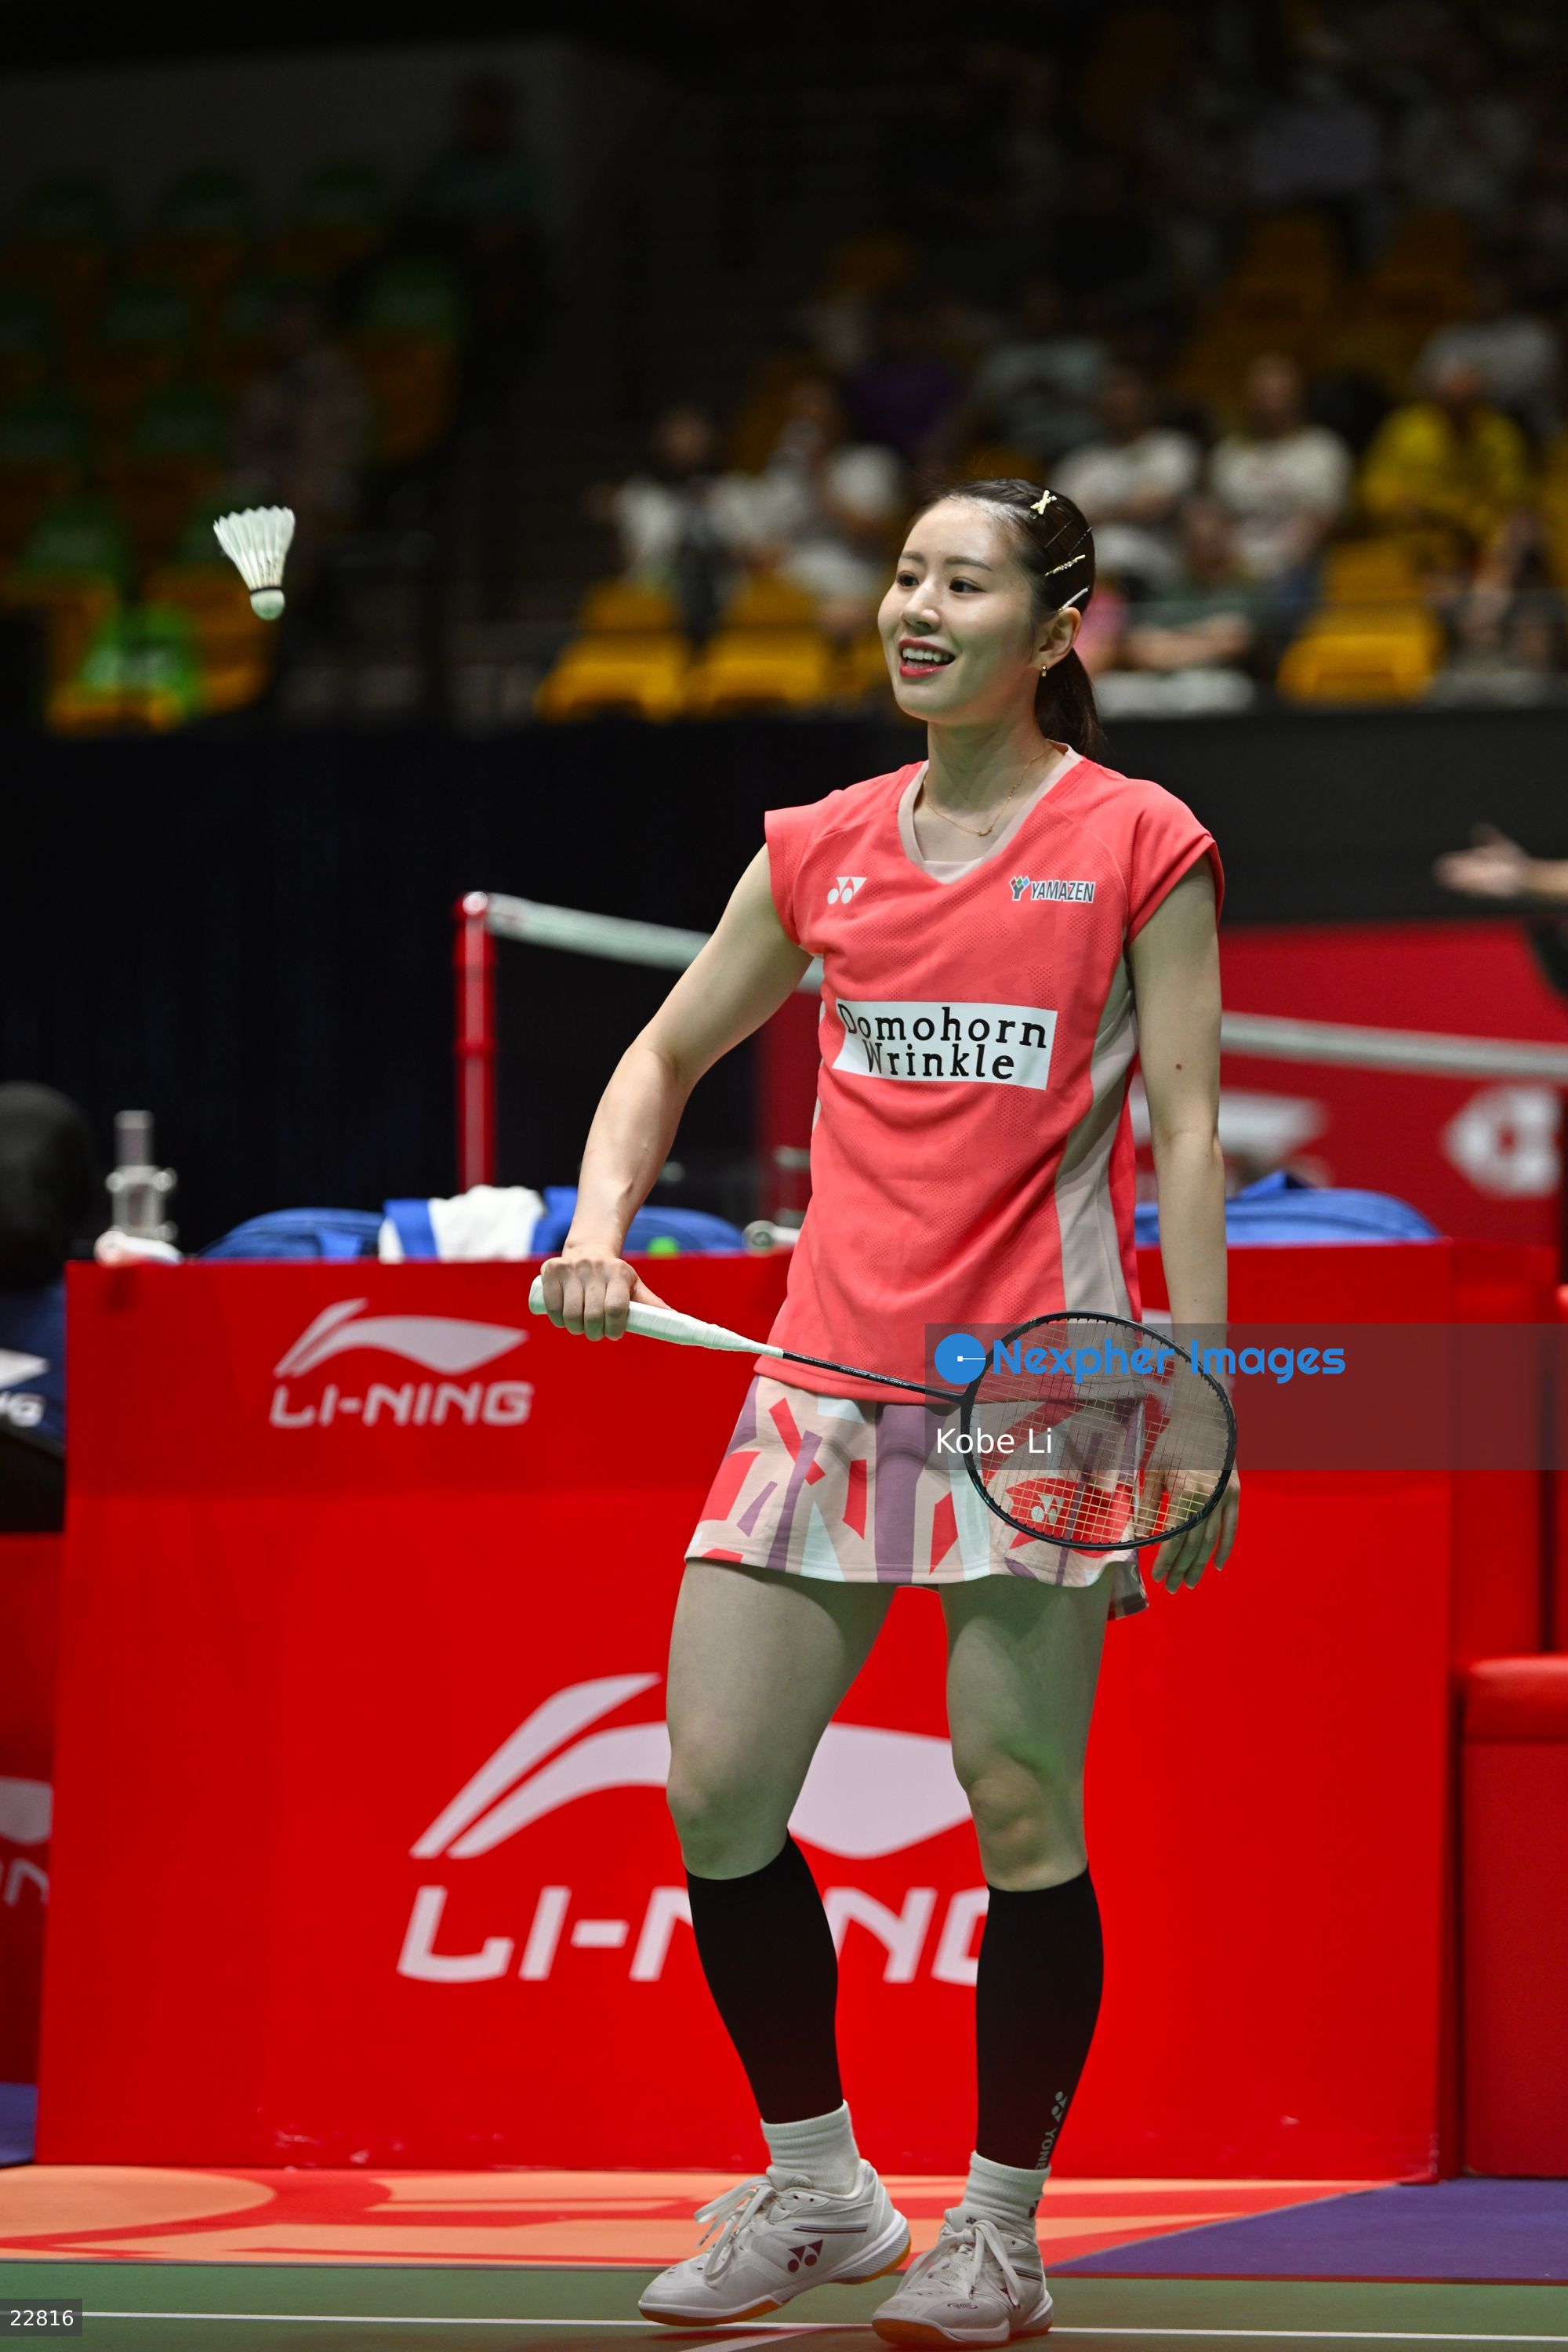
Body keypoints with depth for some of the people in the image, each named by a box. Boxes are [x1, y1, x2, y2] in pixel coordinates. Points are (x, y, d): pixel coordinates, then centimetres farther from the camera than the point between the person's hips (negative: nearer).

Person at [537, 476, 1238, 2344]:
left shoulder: (1138, 846, 0)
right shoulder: (824, 851, 12)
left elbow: (1190, 1135, -1)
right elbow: (667, 1056, 22)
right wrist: (599, 1227, 4)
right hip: (828, 1375, 4)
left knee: (1022, 1808, -2)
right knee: (715, 1791, -1)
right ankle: (813, 2186, 16)